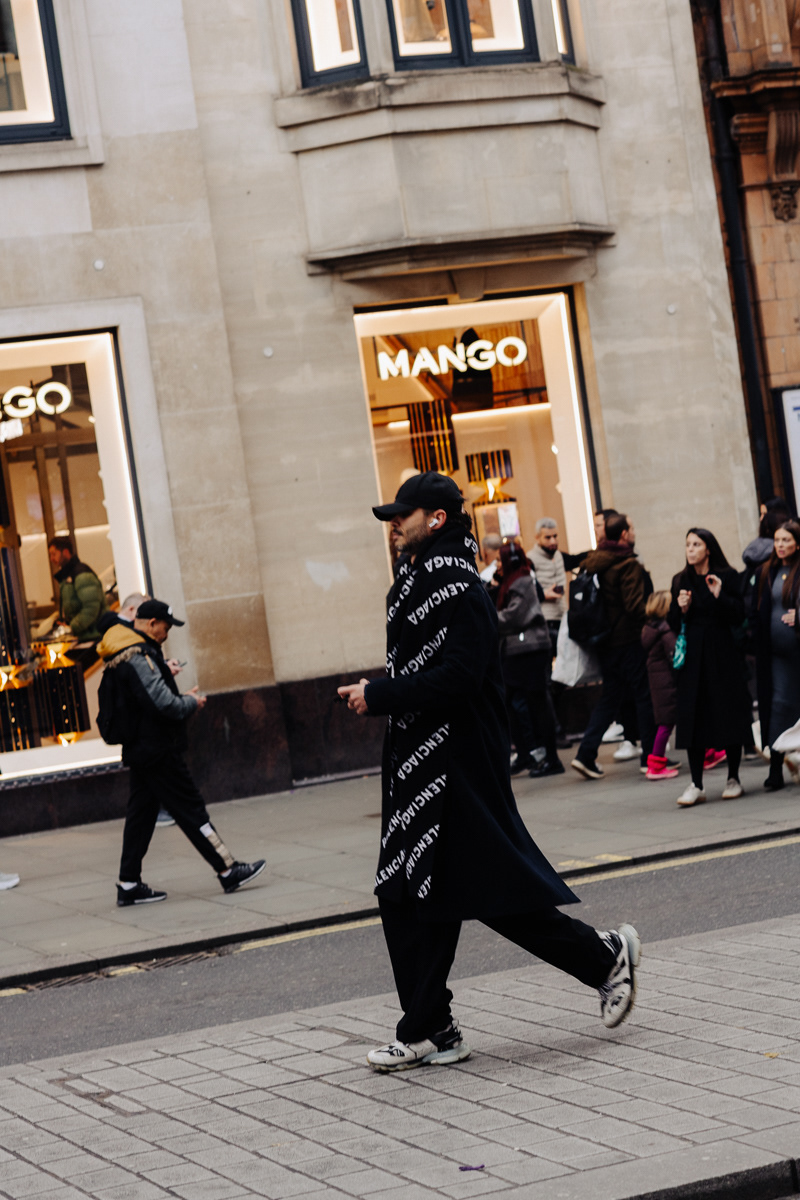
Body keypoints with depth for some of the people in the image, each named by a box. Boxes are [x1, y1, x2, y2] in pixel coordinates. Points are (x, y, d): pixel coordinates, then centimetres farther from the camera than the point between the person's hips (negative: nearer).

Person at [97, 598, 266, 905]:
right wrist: (192, 702, -7)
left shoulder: (124, 656, 14)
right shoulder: (138, 657, -19)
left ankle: (129, 885, 11)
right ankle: (228, 871, 2)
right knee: (191, 810, -4)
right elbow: (163, 704, -25)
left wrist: (182, 697, 9)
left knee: (141, 814, 10)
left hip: (140, 751, 10)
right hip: (158, 752, -10)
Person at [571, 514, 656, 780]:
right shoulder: (628, 565, -16)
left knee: (609, 696, 14)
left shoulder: (594, 562, 8)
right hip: (629, 639, -8)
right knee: (645, 696, 2)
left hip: (606, 641, 8)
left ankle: (586, 754, 7)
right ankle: (651, 757, 7)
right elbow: (636, 606, -20)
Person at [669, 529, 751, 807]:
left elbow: (739, 617, -6)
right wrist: (681, 609, -9)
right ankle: (696, 785, -3)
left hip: (723, 655, -3)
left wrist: (719, 596, -18)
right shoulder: (681, 581, 9)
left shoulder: (727, 577, -1)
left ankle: (733, 779, 12)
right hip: (693, 656, 3)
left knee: (729, 715, 1)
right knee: (693, 718, -3)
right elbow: (674, 625, 10)